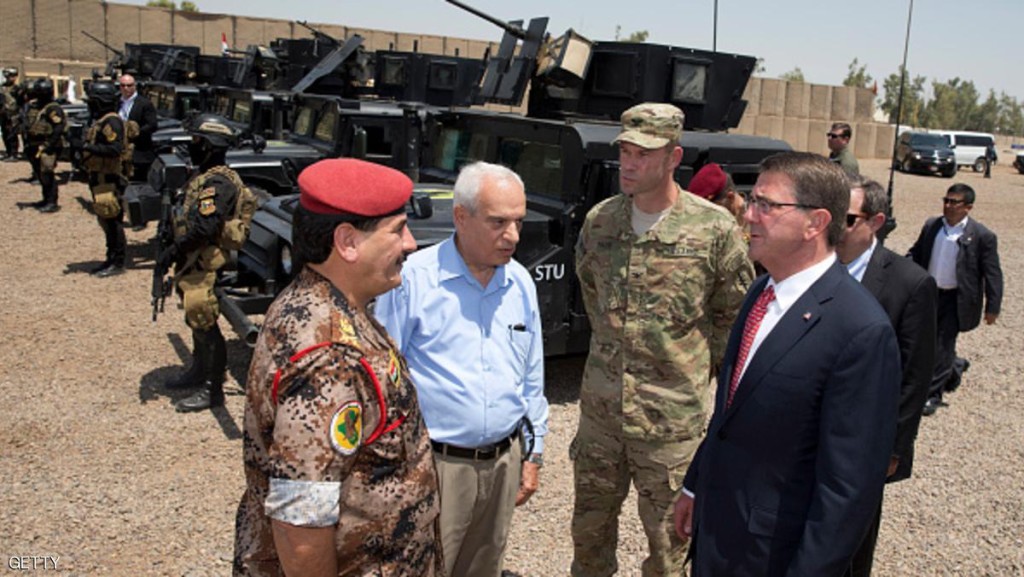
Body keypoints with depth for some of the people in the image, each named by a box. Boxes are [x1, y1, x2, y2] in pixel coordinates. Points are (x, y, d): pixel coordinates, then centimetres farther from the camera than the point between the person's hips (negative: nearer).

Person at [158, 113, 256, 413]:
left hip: (206, 265, -11)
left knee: (205, 325, -6)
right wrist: (176, 250, 14)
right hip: (195, 264, 11)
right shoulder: (206, 176, 14)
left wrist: (173, 250, -20)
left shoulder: (217, 182, -20)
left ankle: (212, 390, 1)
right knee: (197, 320, 22)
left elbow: (204, 228, -28)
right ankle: (199, 371, 38)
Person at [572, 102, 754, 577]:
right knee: (589, 529, 20)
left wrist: (699, 365, 3)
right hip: (600, 408, 4)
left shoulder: (714, 228, -12)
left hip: (672, 417, -3)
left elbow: (736, 312, 1)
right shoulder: (599, 220, 0)